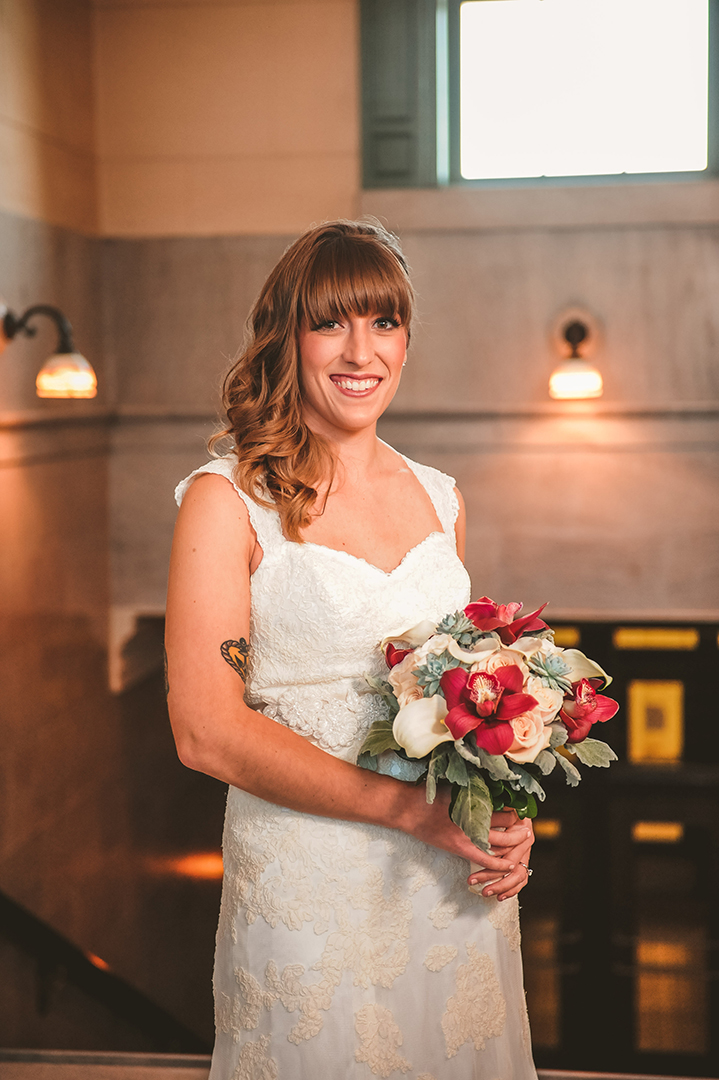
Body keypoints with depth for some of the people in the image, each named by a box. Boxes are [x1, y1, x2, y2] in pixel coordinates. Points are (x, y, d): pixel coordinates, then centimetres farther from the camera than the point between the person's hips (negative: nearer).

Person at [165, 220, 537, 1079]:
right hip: (307, 889, -5)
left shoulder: (440, 499, 7)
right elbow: (206, 730, -15)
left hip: (458, 885, 5)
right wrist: (410, 808, -19)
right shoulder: (227, 502, -9)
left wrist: (507, 814, -3)